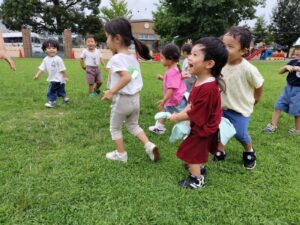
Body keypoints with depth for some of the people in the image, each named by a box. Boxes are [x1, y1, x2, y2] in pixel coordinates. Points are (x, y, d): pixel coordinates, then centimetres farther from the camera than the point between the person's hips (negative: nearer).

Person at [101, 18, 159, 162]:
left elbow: (126, 77, -32)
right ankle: (149, 146, 12)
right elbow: (134, 78, 10)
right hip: (135, 98, 7)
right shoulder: (133, 58, 7)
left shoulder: (116, 59, -18)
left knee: (115, 128, 16)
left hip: (122, 99, -7)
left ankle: (121, 154, 27)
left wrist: (111, 92, -24)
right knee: (133, 125, 26)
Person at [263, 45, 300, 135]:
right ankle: (273, 126, 18)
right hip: (288, 88, 5)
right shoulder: (293, 62, 5)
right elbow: (280, 71, 8)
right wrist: (286, 67, -10)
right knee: (278, 106, 6)